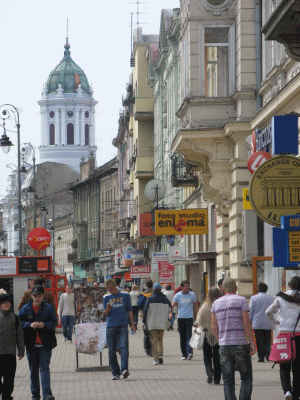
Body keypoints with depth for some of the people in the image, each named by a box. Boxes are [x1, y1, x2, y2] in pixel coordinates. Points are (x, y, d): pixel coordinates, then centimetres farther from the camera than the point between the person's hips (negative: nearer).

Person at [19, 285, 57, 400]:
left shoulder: (48, 308, 3)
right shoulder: (25, 308, 5)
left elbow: (54, 322, 2)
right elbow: (20, 322, 3)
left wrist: (44, 324, -16)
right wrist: (30, 325, -15)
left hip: (45, 344, -2)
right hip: (31, 344, 2)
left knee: (44, 369, -10)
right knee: (33, 371, 10)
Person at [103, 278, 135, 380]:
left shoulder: (125, 295, 9)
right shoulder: (106, 298, 11)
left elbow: (129, 310, 13)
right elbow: (105, 314, 9)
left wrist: (132, 324, 9)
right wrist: (108, 309, -13)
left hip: (123, 326, -2)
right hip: (110, 327, 2)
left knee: (124, 348, -15)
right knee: (112, 351, 1)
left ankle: (124, 370, -23)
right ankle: (115, 373, 8)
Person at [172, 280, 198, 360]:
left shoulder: (192, 295, 4)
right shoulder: (177, 295, 4)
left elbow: (195, 307, 12)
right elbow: (173, 305, 4)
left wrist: (195, 317, 12)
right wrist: (171, 313, -14)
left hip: (189, 318, -2)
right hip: (180, 318, 2)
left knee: (189, 336, -13)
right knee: (182, 337, 6)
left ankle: (189, 352, -21)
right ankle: (184, 354, 13)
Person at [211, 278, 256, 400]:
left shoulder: (216, 303, 11)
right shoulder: (241, 300, -3)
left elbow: (214, 326, 11)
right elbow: (246, 323, -10)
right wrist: (252, 342, -7)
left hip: (223, 345, 4)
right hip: (240, 344, -4)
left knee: (228, 381, 6)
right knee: (246, 378, 5)